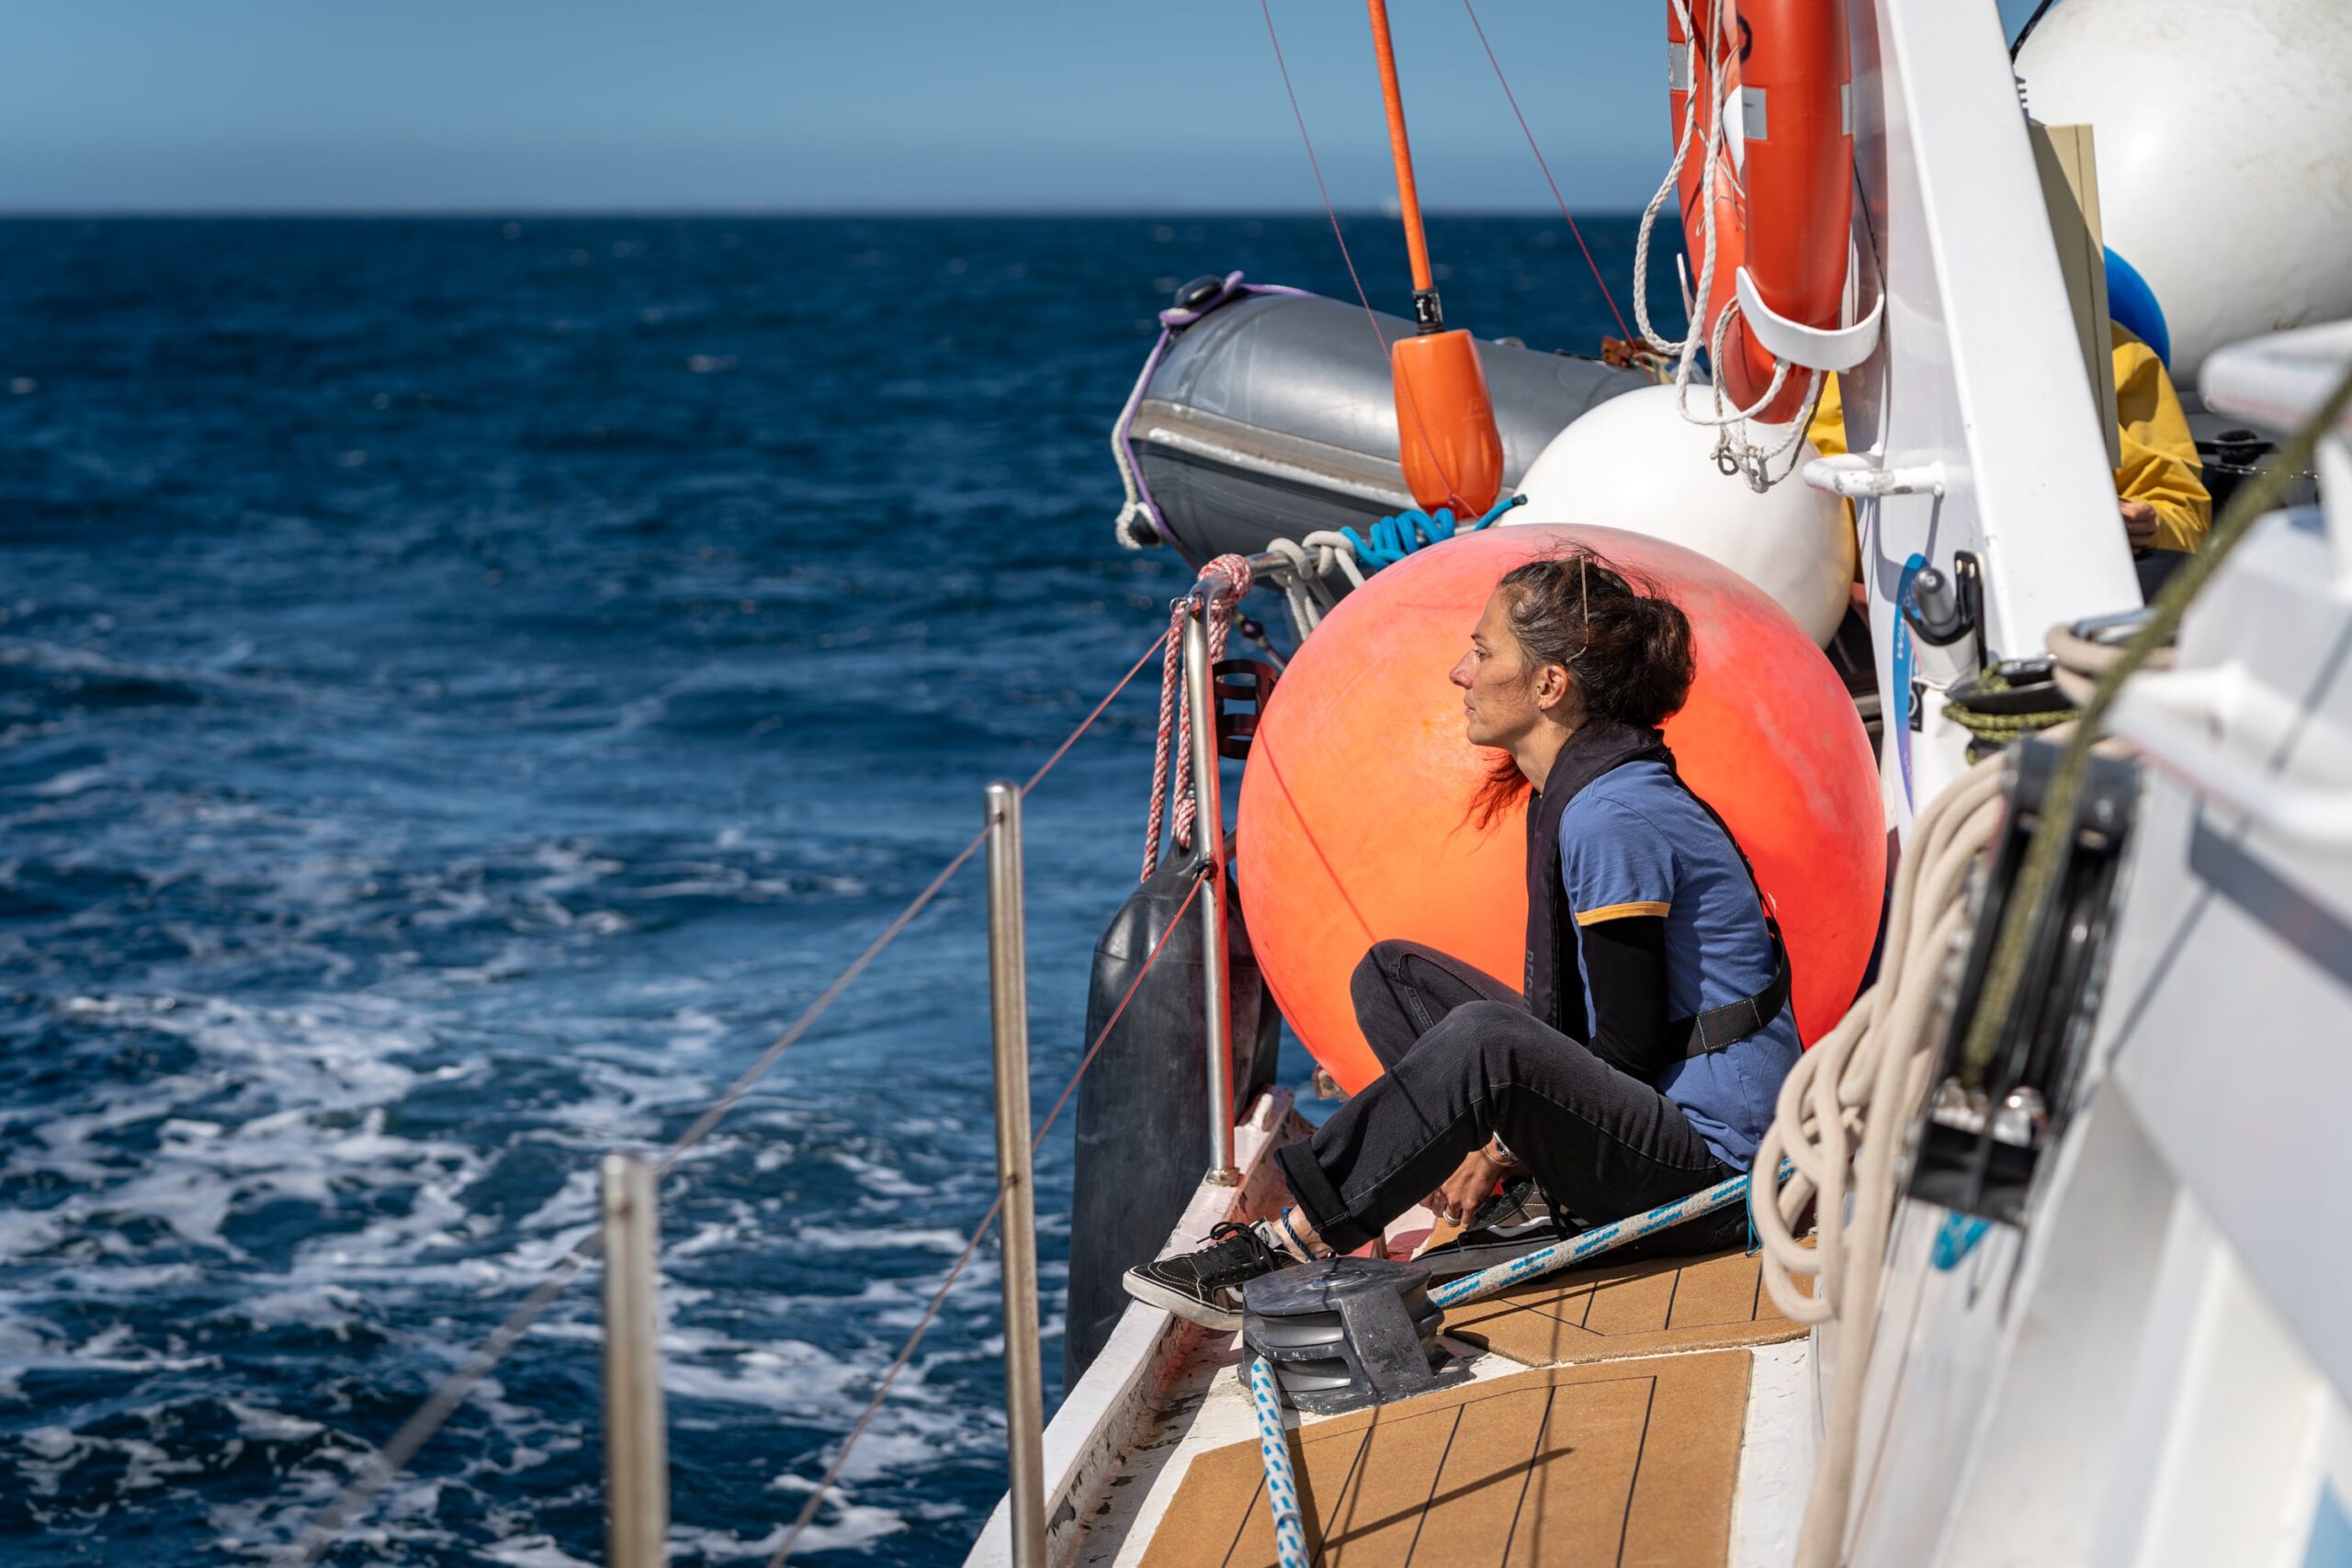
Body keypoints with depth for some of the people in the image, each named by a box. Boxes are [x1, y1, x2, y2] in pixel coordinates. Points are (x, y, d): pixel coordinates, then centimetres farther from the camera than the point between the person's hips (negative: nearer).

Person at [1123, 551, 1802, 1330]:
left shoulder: (1613, 814, -21)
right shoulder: (1570, 792, 8)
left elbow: (1631, 1047, -20)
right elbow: (1570, 1010, 14)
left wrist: (1501, 1148, -12)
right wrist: (1497, 1145, 2)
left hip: (1704, 1142, -10)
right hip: (1640, 1108, 10)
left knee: (1487, 1041, -35)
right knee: (1393, 973, 10)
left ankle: (1287, 1244, -23)